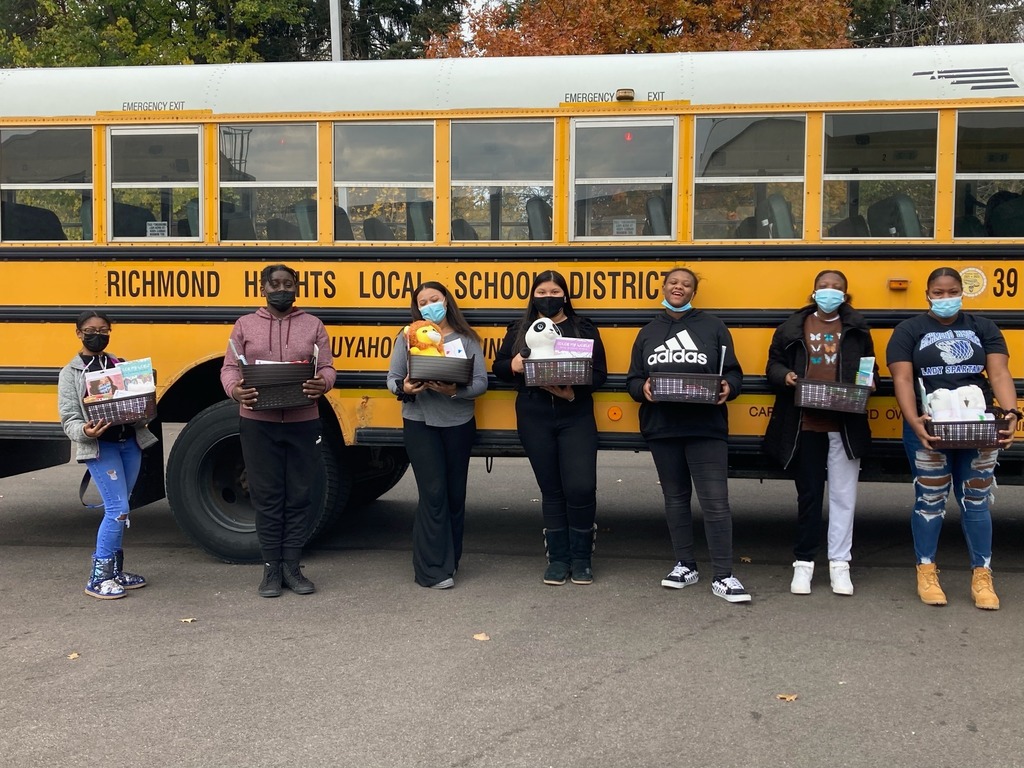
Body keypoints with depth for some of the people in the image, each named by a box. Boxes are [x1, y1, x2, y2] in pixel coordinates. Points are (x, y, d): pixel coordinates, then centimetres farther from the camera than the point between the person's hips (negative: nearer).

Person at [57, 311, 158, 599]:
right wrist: (85, 431, -26)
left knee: (120, 510, 11)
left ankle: (114, 570, 22)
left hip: (131, 442, 5)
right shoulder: (71, 372, 1)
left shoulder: (120, 365, 13)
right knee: (117, 509, -13)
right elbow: (69, 419, -4)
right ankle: (97, 578, -4)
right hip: (99, 447, -5)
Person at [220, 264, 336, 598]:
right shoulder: (245, 325, 7)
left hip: (303, 423, 1)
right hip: (258, 423, -1)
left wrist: (322, 383, -20)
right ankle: (271, 568, 13)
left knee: (299, 495, 5)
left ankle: (292, 567, 15)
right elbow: (230, 368, 4)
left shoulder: (313, 325, 8)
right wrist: (236, 389, -18)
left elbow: (327, 367, 4)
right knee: (266, 496, 4)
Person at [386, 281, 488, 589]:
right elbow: (392, 379, 4)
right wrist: (404, 389, -19)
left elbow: (481, 383, -3)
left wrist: (455, 390, -21)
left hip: (459, 424, 2)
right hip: (420, 424, -2)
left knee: (455, 493, 9)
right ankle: (433, 570, 0)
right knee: (433, 492, -7)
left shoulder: (466, 339, 3)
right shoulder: (407, 337, 4)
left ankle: (449, 560, 23)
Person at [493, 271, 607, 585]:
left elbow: (599, 373, -1)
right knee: (551, 489, 8)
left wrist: (574, 391, -19)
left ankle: (581, 557, 10)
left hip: (576, 418, -1)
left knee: (580, 487, -9)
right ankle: (558, 557, 19)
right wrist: (513, 366, -14)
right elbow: (498, 366, 9)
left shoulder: (584, 328, 5)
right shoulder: (519, 329, 10)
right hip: (534, 420, 2)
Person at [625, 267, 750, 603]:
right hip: (662, 428, 3)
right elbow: (632, 380, 12)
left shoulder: (713, 326, 6)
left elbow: (734, 372, 5)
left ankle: (723, 577, -1)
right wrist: (643, 389, -10)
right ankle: (685, 566, 25)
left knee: (715, 501, -6)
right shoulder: (648, 332, 14)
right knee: (675, 497, 12)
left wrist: (728, 387, -17)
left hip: (706, 427, -3)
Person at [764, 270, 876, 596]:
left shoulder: (857, 328, 8)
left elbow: (870, 366, 13)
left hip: (845, 426, 1)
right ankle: (804, 562, 17)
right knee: (809, 494, 7)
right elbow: (774, 363, 9)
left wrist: (867, 383, -8)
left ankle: (839, 563, 15)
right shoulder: (793, 327, 5)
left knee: (843, 495, 5)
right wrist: (785, 376, -12)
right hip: (804, 425, 0)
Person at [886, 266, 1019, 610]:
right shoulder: (909, 330, 2)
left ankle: (982, 576, 16)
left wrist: (1011, 412, -20)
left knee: (976, 502, 6)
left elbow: (999, 374, -2)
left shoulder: (983, 328, 8)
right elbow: (903, 380, -8)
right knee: (930, 501, 4)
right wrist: (913, 422, -23)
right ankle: (926, 573, 17)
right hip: (928, 430, -2)